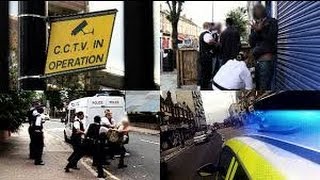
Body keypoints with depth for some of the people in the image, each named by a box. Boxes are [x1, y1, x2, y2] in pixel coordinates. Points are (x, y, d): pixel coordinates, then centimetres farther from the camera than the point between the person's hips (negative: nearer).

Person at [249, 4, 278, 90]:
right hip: (257, 60, 7)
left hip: (266, 59, -7)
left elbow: (272, 40, -7)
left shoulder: (272, 22, 0)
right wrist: (256, 31, -9)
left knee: (264, 88, -13)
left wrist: (260, 30, -12)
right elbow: (251, 43, 6)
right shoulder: (255, 25, 15)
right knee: (258, 87, 11)